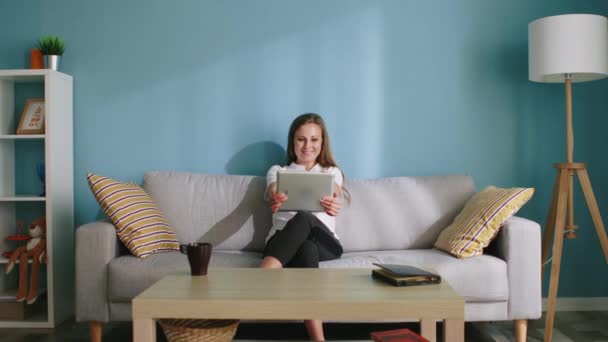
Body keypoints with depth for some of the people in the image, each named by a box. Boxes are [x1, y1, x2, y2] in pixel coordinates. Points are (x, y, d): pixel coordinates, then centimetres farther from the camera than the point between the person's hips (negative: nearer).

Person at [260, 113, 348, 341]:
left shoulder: (332, 172, 22)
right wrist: (274, 200, -37)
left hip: (325, 242, 0)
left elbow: (334, 195, -5)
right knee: (306, 248, -40)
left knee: (304, 219, -37)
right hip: (281, 241, 0)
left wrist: (333, 204, -36)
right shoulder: (277, 172, 20)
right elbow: (273, 193, -6)